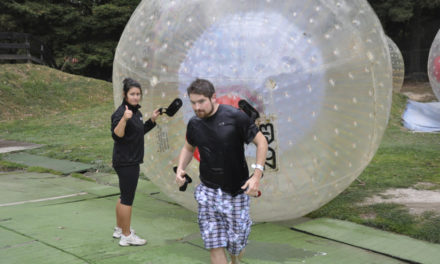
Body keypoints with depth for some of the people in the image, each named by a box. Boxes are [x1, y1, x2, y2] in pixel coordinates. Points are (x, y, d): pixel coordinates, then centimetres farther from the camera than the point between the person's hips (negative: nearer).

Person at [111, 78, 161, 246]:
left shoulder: (136, 111, 10)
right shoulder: (121, 112, -18)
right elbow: (116, 135, -29)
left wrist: (152, 120, 16)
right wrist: (124, 119, -43)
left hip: (131, 161, 10)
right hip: (125, 161, -10)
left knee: (124, 196, 19)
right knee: (128, 198, -2)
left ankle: (119, 229, 33)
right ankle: (126, 236, 8)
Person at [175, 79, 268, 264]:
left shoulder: (234, 116, -13)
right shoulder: (194, 123, 1)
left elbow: (261, 141, -8)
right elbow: (188, 148, 20)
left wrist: (257, 175, -17)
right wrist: (180, 169, 0)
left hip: (236, 192, -3)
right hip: (208, 191, 3)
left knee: (236, 244, 7)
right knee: (214, 245, -3)